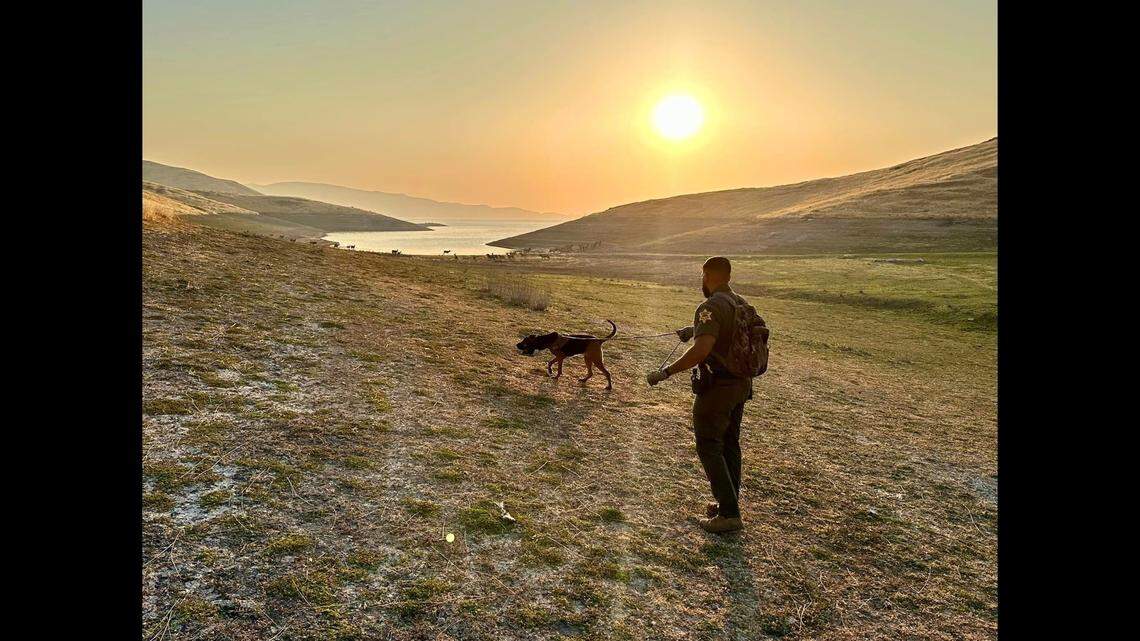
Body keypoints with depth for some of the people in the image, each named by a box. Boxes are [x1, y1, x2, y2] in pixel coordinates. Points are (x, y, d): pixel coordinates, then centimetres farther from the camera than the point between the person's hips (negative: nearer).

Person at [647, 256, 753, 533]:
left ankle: (728, 513, 3)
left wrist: (665, 372, -27)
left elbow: (701, 350, -34)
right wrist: (695, 329, 37)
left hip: (717, 388, -9)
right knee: (730, 445, 17)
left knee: (709, 447, 2)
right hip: (741, 385, 9)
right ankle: (729, 505, 27)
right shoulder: (742, 303, 8)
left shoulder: (710, 307, -21)